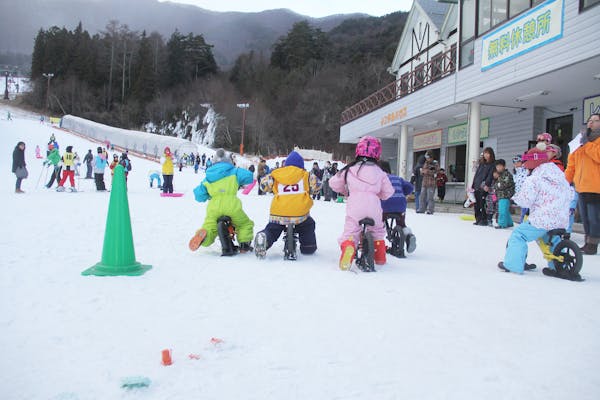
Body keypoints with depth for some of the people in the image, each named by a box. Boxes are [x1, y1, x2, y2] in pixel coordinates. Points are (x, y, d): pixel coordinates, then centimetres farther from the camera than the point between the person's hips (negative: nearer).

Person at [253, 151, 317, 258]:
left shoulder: (275, 174, 9)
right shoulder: (305, 175, 8)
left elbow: (264, 186, 15)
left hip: (278, 214, 0)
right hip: (300, 214, 0)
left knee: (272, 229, 18)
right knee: (308, 225, 31)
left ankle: (264, 237, -13)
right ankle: (308, 246, 26)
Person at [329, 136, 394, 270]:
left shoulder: (350, 169, 11)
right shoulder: (379, 172, 14)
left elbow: (333, 183, 16)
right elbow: (388, 193, 15)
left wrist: (345, 191, 33)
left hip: (354, 207, -2)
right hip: (373, 207, 2)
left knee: (350, 231, 0)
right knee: (377, 231, 26)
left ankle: (348, 246, -31)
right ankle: (380, 256, 26)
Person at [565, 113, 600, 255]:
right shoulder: (581, 140, 18)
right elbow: (572, 162, 18)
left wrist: (587, 144, -14)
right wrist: (566, 180, 13)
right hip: (581, 187, 7)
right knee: (585, 217, 12)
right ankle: (588, 243, 21)